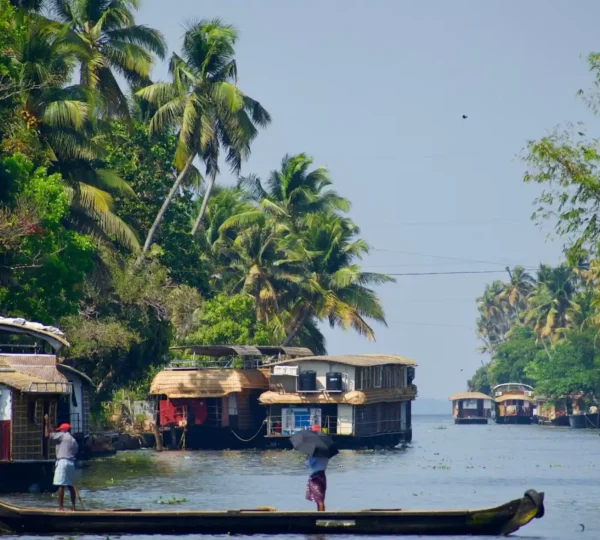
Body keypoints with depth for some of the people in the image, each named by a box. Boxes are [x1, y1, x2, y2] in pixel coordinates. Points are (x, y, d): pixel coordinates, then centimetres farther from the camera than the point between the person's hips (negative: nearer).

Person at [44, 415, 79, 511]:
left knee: (61, 485, -9)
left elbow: (48, 434, -2)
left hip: (62, 462, -8)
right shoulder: (73, 440, 20)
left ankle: (61, 506, -13)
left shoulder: (62, 436, -2)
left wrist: (47, 422, 8)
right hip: (71, 463, 8)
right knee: (70, 485, 13)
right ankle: (73, 506, 14)